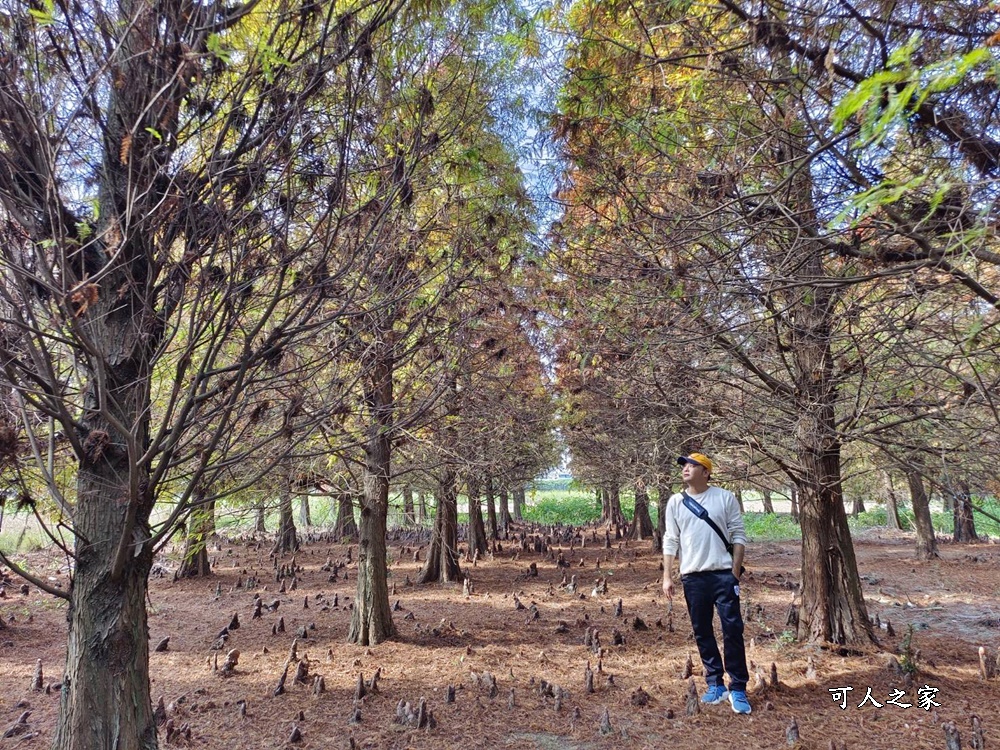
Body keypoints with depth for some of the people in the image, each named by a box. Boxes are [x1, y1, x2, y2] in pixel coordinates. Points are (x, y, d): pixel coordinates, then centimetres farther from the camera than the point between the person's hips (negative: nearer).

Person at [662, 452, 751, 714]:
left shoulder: (725, 498, 0)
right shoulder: (675, 502, 5)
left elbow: (738, 535, 1)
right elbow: (670, 541, 6)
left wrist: (735, 571, -5)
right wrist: (667, 576, 1)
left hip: (723, 574, -2)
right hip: (692, 577, 3)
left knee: (733, 630, -2)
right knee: (702, 632, 10)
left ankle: (738, 689, 10)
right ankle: (715, 684, 23)